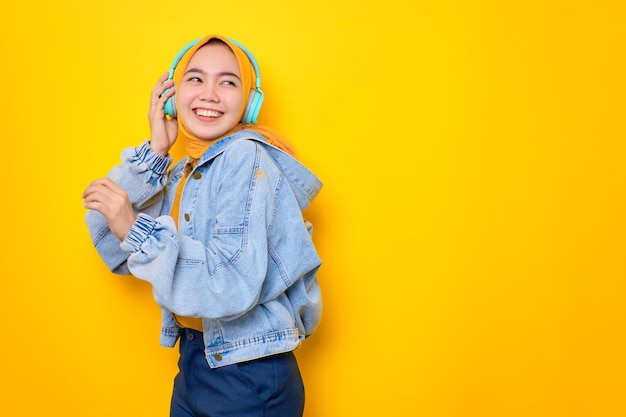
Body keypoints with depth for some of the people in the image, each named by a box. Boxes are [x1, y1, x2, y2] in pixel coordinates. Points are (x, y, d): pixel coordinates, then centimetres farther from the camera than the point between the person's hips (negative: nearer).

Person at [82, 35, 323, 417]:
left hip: (250, 377, -7)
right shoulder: (182, 172, 5)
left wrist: (135, 230, -27)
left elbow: (234, 285, -27)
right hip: (193, 363, 7)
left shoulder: (246, 158, -17)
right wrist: (154, 150, -6)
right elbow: (111, 247, -2)